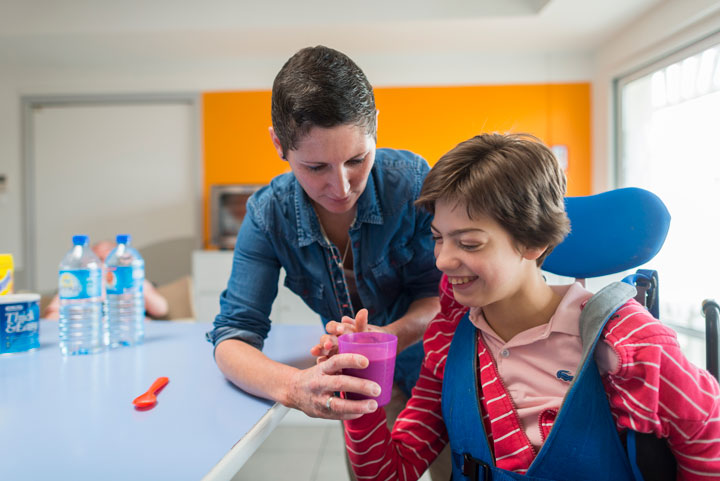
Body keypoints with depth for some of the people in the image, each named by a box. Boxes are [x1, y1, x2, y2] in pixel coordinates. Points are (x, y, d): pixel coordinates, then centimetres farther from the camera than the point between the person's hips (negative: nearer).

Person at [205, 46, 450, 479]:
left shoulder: (411, 181, -28)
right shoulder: (268, 215, -23)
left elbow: (437, 293, -18)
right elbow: (233, 335, -25)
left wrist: (386, 338, -42)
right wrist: (294, 387, -49)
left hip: (437, 359, -1)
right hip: (361, 378, 1)